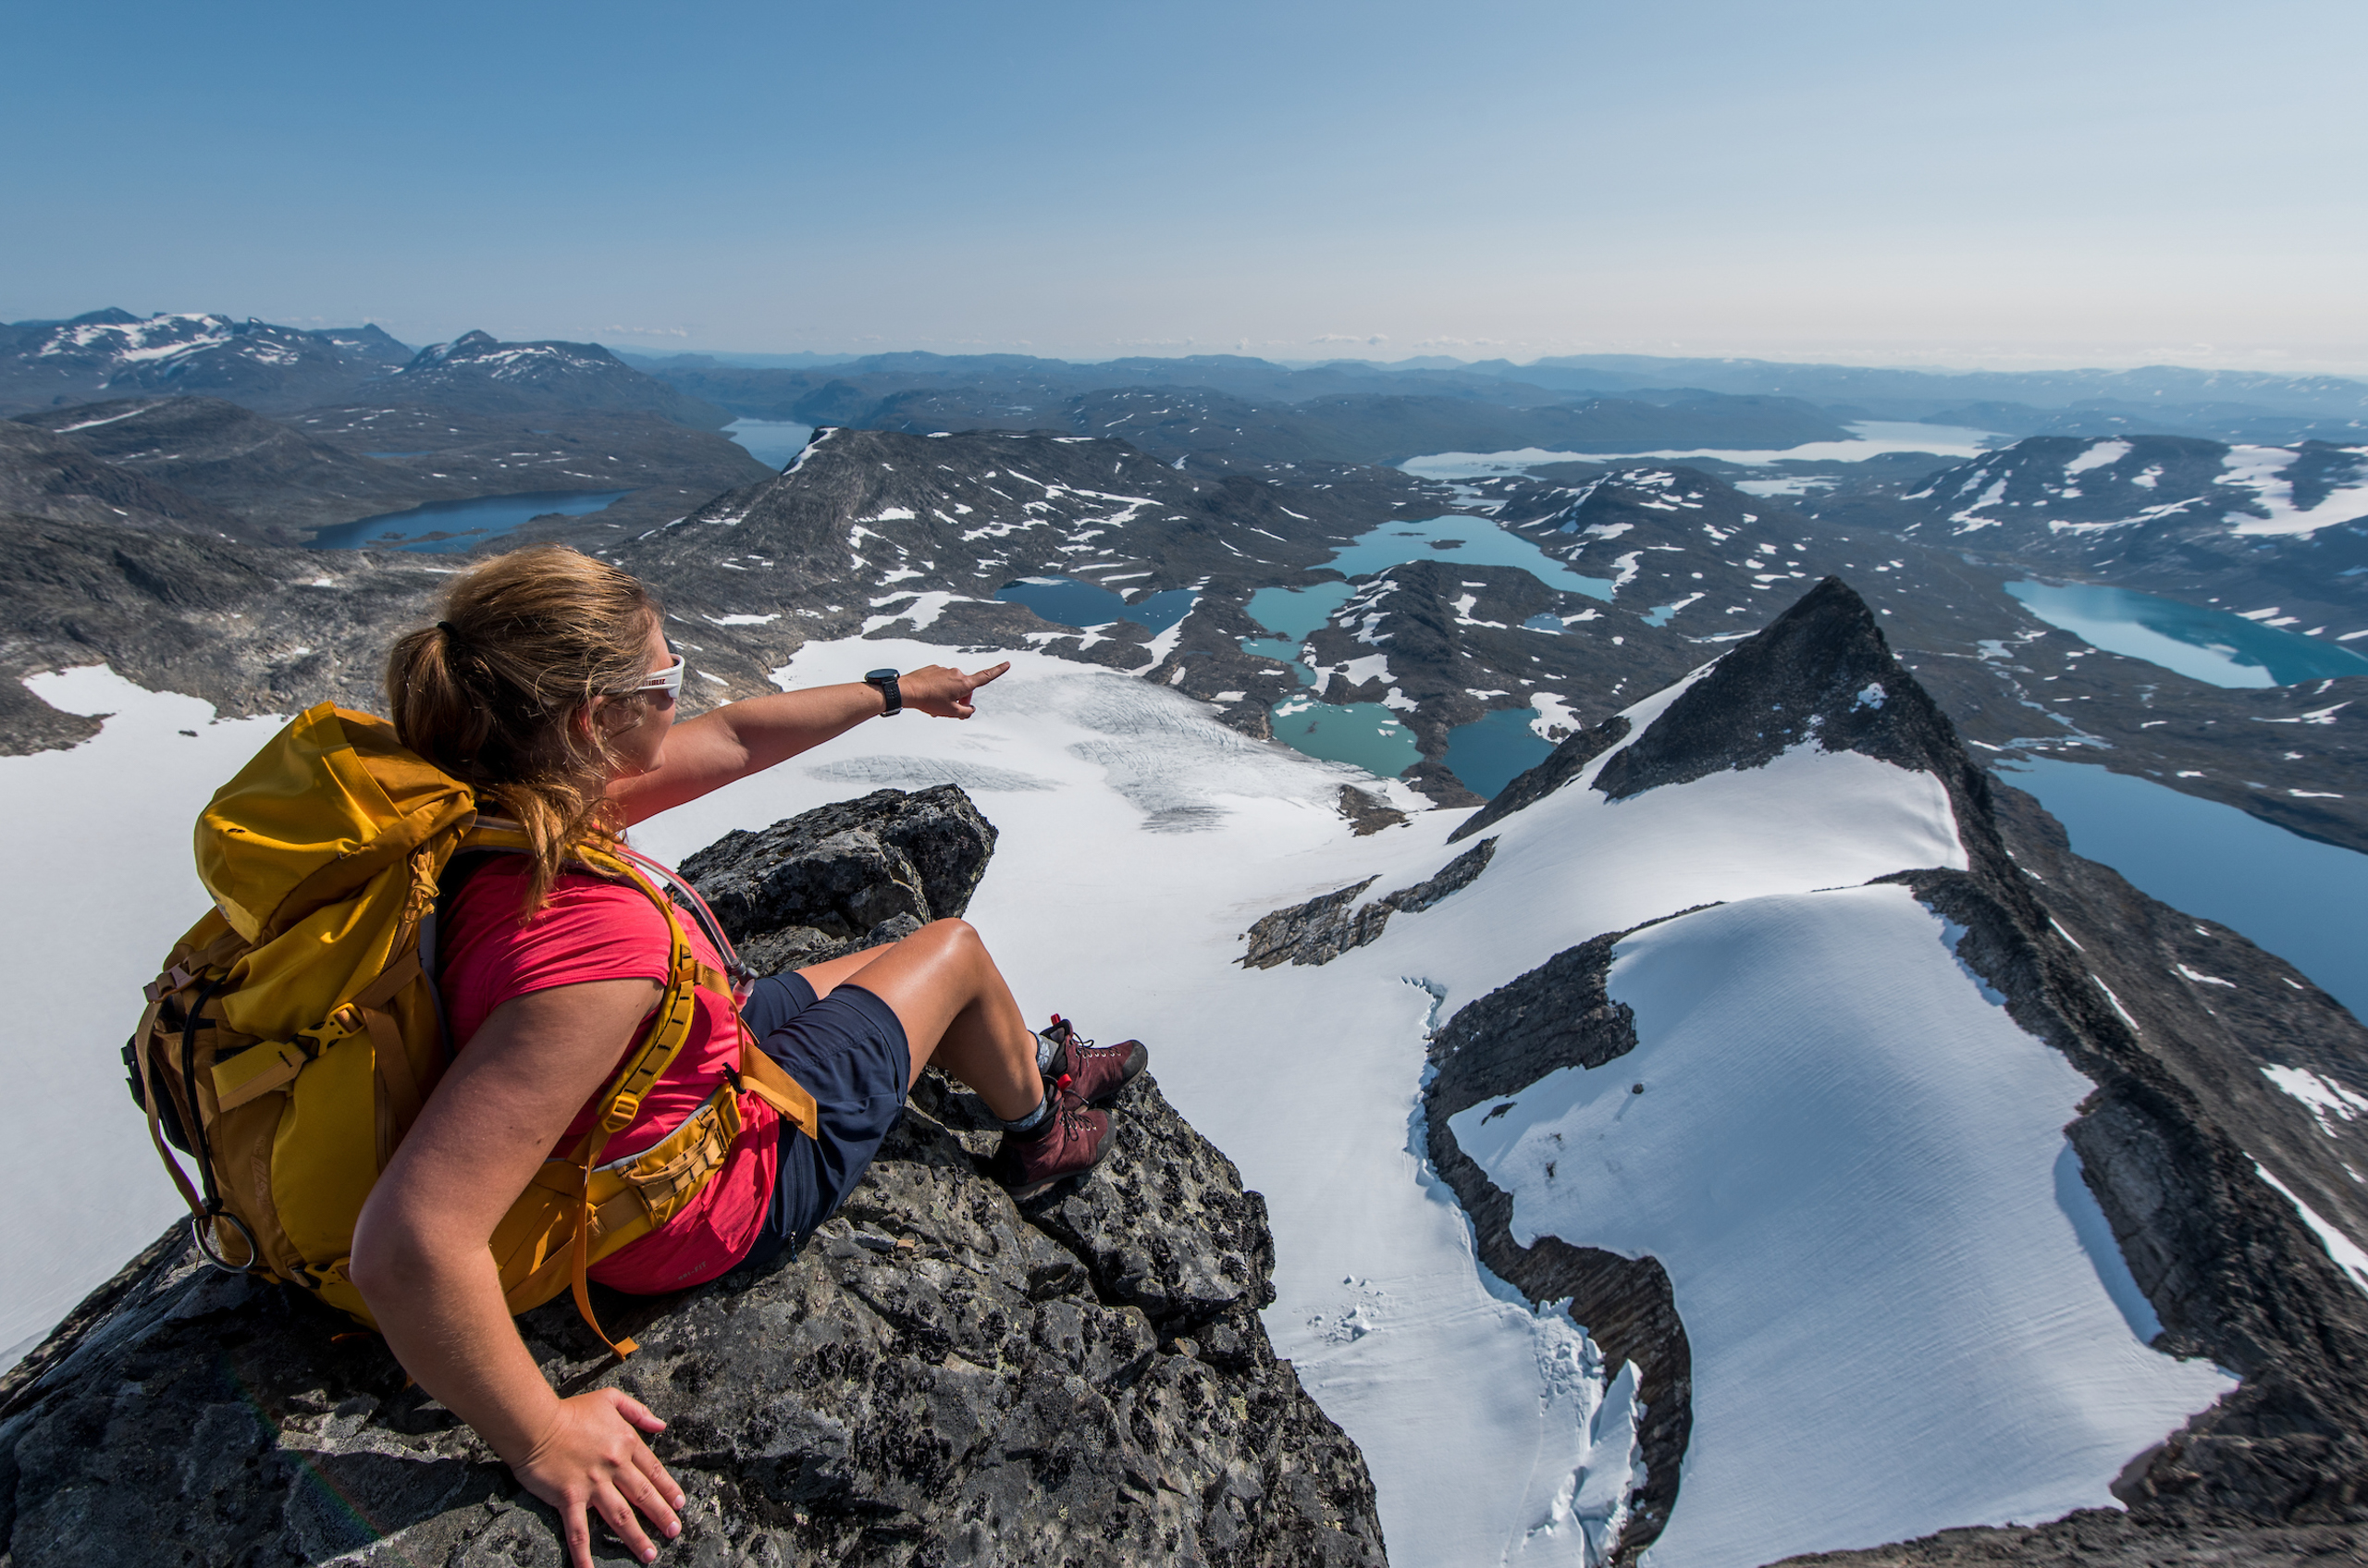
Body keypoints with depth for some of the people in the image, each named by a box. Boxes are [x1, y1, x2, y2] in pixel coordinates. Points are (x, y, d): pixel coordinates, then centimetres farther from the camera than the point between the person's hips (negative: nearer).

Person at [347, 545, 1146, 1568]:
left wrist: (893, 691, 9)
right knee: (952, 950, 6)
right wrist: (541, 1437, -29)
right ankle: (1039, 1125, 37)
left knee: (889, 962, 24)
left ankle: (1042, 1061, 53)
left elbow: (731, 741, -3)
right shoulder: (594, 940, -43)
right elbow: (409, 1245, -44)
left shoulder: (509, 804, -14)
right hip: (726, 1195, -8)